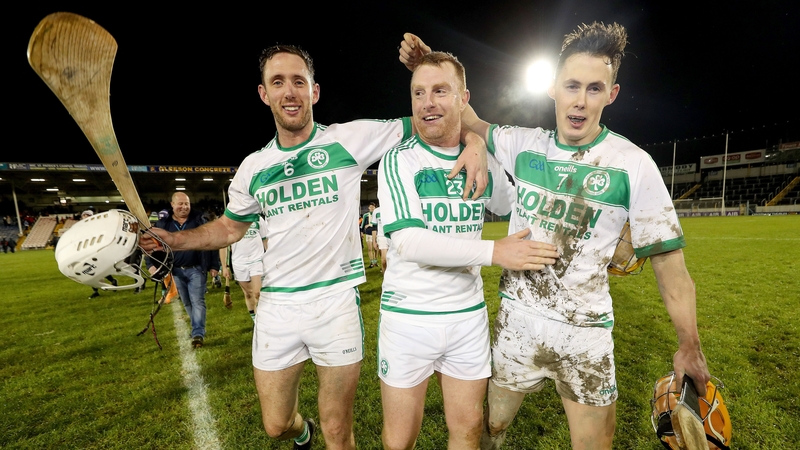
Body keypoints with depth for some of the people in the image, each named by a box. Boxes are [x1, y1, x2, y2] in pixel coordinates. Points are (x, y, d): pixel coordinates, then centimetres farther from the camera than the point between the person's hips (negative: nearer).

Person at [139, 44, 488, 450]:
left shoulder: (351, 139, -6)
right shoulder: (253, 168, 6)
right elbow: (230, 227, 19)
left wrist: (474, 140, -21)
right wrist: (175, 239, 6)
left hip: (337, 300, -3)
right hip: (276, 305, 4)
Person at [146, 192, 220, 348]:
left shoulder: (199, 220, -3)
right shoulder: (162, 224, 2)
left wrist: (214, 265, -4)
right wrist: (150, 264, -4)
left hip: (197, 269, -4)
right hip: (177, 271, 4)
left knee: (197, 301, -7)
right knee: (187, 303, 14)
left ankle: (198, 334, -4)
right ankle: (199, 328, 30)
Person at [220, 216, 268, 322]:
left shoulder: (258, 219, 2)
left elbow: (265, 240, 8)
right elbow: (223, 245, 5)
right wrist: (225, 267, 3)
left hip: (257, 260, -1)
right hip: (239, 263, 1)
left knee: (257, 293, -9)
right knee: (248, 294, 10)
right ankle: (254, 319, 24)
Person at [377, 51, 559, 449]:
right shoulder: (399, 160, -10)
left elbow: (518, 209, 19)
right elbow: (408, 241, -21)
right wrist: (494, 252, -22)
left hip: (469, 314, 4)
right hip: (408, 316, -3)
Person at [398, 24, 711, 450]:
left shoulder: (633, 164, -10)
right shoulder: (522, 144, -4)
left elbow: (668, 261, -5)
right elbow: (469, 120, 11)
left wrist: (689, 347, -6)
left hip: (586, 333, -1)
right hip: (516, 319, 2)